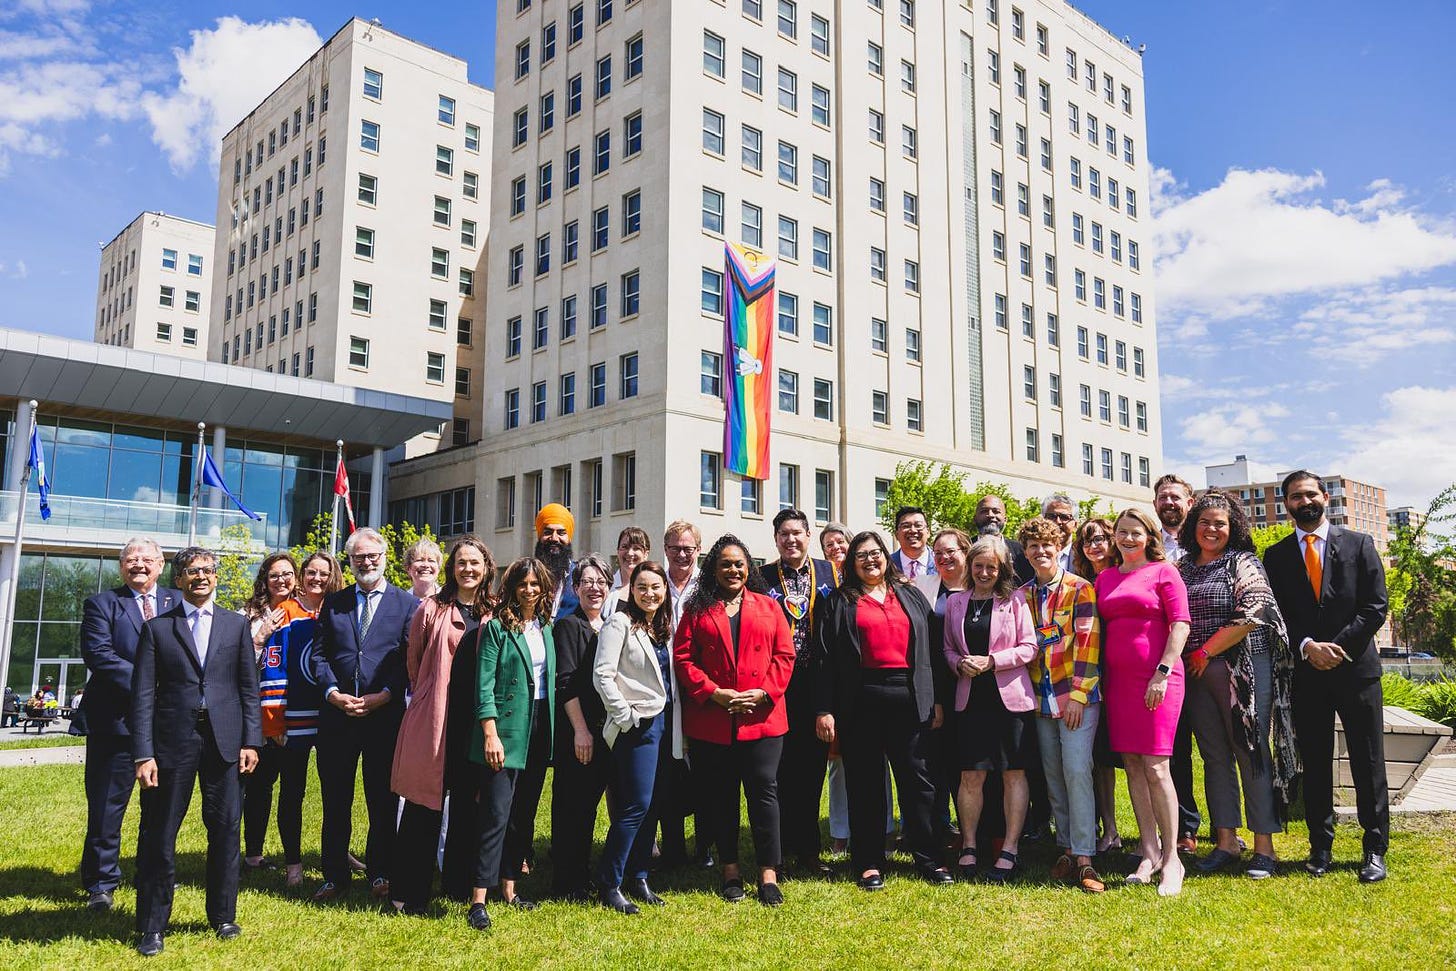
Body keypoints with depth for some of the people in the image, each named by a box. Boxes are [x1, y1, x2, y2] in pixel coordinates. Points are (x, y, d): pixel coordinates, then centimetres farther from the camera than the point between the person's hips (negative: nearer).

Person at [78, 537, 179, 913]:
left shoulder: (178, 602, 9)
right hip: (116, 718, -3)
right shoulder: (102, 604, 1)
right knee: (106, 804, 4)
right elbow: (99, 655, -11)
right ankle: (101, 882, 18)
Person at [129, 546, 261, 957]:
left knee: (225, 830, 8)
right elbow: (143, 694, 0)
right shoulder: (157, 628, 4)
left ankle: (223, 916, 23)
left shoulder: (236, 625, 9)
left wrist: (250, 740, 0)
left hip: (224, 738, 1)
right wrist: (143, 753, -8)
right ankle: (152, 926, 19)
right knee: (159, 835, 5)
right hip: (172, 740, -1)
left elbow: (249, 687, 8)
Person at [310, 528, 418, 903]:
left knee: (383, 801, 6)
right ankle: (335, 877, 22)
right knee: (335, 801, 9)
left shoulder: (407, 604, 3)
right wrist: (333, 692, -7)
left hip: (386, 714, -2)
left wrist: (384, 695, -13)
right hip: (337, 714, 2)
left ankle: (379, 874, 21)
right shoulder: (333, 603, 12)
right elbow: (319, 654, 8)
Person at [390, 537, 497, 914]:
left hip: (476, 722, 2)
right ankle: (409, 893, 14)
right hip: (434, 720, -2)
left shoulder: (496, 613, 6)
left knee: (468, 805, 10)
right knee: (424, 807, 3)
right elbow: (413, 661, 9)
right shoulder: (431, 609, 0)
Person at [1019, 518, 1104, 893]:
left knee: (1077, 771, -11)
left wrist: (1078, 695, -15)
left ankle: (1083, 858, -7)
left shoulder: (1080, 589, -5)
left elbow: (1088, 643, -11)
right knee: (1053, 776, 9)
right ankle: (1066, 848, 18)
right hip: (1041, 698, 5)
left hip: (1077, 695, -5)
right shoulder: (1023, 595, 10)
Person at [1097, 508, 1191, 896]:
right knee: (1132, 766, 6)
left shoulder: (1163, 572, 1)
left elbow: (1180, 624, -6)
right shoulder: (1104, 579, 14)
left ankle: (1171, 858, 1)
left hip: (1156, 678, -5)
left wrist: (1162, 672, -13)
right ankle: (1149, 853, 14)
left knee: (1155, 766, -8)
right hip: (1117, 679, 5)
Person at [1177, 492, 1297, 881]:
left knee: (1251, 754, -1)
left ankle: (1264, 847, 7)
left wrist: (1206, 652, -11)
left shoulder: (1243, 563, -2)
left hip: (1242, 669, -5)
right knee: (1215, 757, 8)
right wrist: (1188, 661, 4)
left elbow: (1252, 615, -14)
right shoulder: (1183, 568, 13)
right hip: (1196, 673, 5)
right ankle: (1226, 842, 17)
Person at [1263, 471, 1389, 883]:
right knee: (1315, 764, 7)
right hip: (1306, 674, 1)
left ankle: (1375, 850, 13)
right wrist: (1307, 647, -12)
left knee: (1368, 763, 3)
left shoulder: (1359, 544, 5)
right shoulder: (1276, 556, 8)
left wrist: (1338, 647, -10)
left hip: (1356, 667, -1)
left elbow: (1376, 606, -1)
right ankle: (1321, 847, 16)